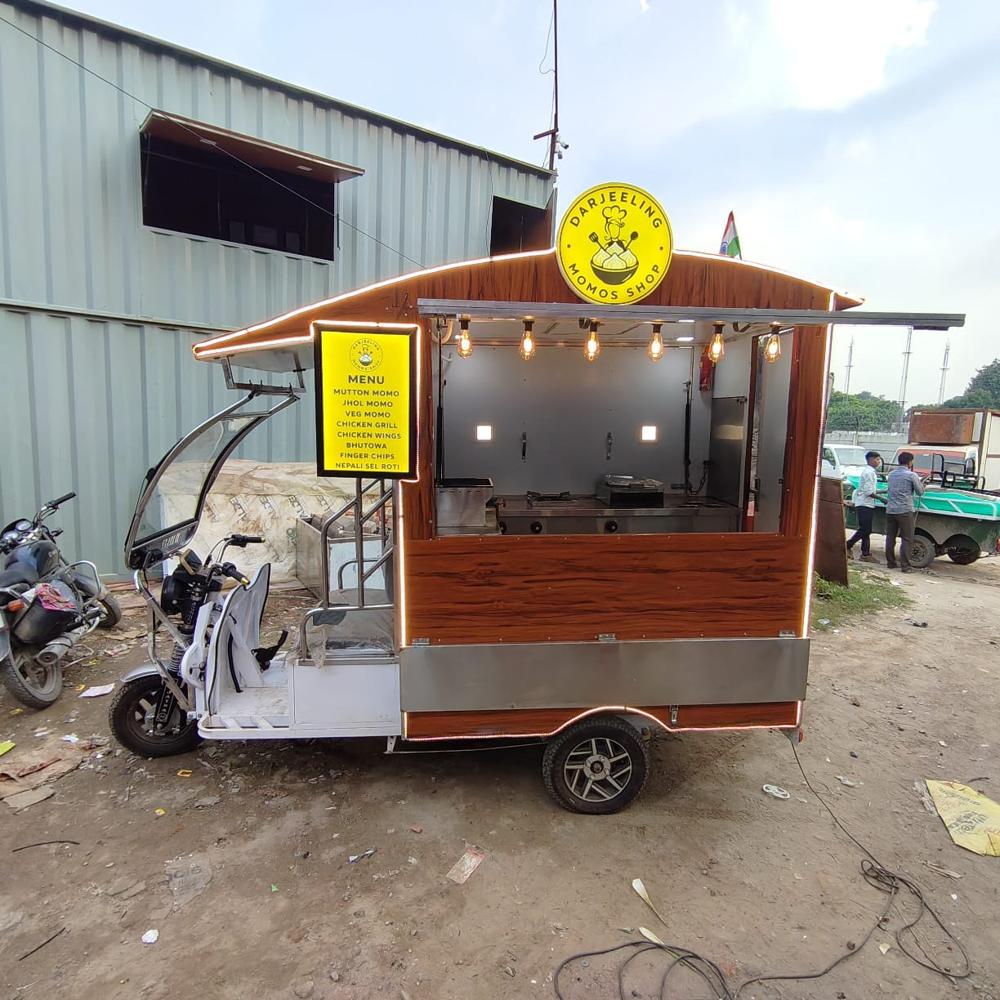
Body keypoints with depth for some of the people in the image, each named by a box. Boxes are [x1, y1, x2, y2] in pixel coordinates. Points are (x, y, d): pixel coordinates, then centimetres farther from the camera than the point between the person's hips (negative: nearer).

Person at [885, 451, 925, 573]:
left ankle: (890, 562, 16)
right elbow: (920, 492, 1)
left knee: (890, 537, 11)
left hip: (890, 510, 5)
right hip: (905, 511, -5)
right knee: (906, 539, 1)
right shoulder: (912, 475, -7)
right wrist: (920, 483, 19)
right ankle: (905, 565, 0)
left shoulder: (891, 474, 9)